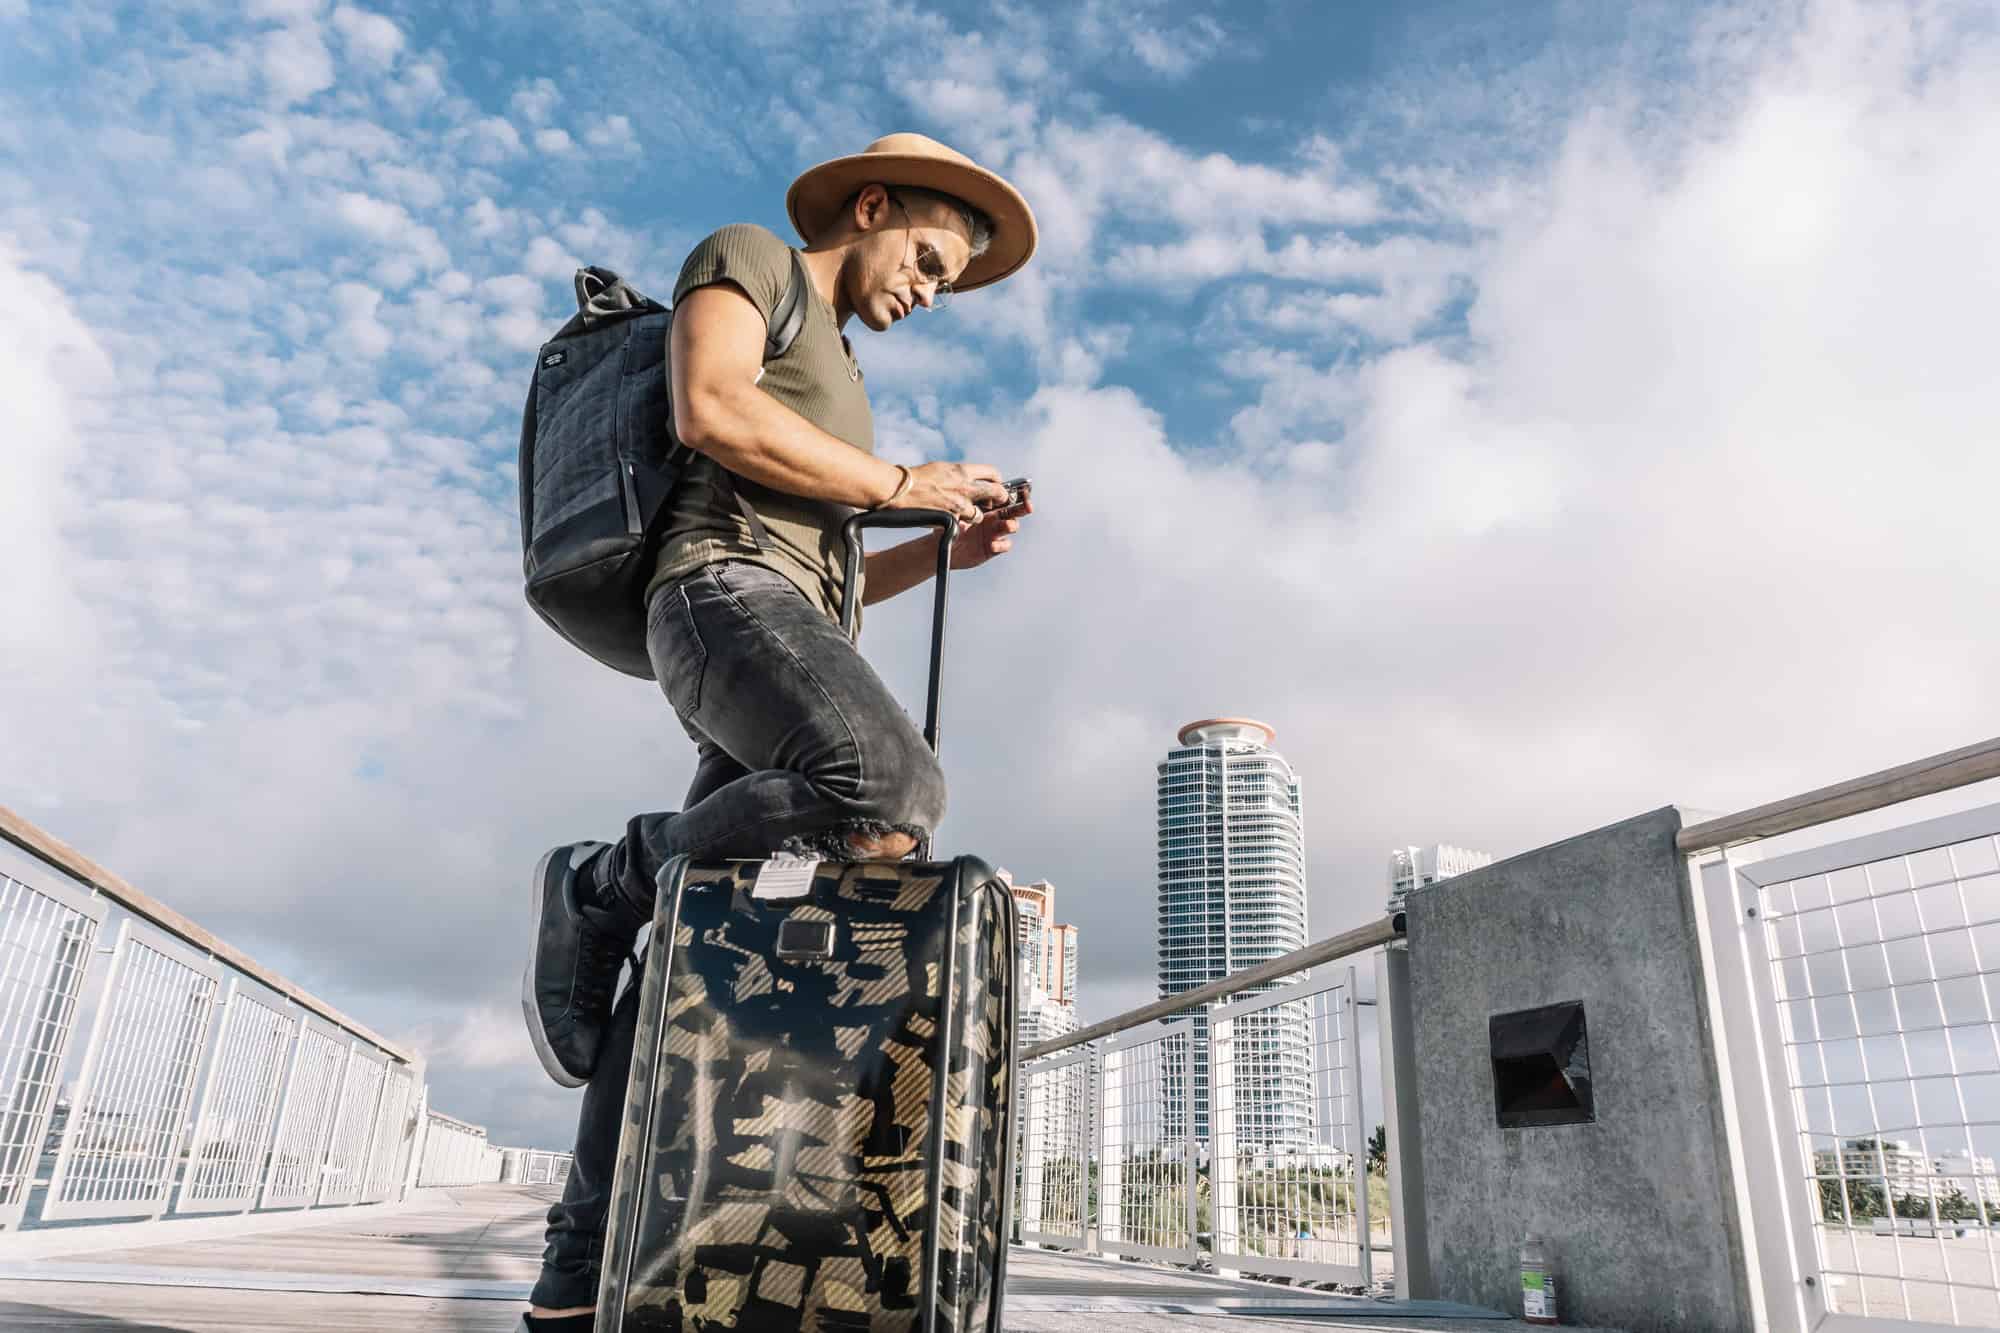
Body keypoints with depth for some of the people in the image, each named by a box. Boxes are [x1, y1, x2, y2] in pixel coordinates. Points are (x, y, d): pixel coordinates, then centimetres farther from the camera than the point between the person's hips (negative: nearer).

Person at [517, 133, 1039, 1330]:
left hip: (788, 629, 9)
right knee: (894, 802, -34)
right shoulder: (747, 257, 12)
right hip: (723, 593, -9)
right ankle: (610, 883, -14)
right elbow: (710, 407, -10)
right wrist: (896, 483, -5)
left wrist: (948, 547, 17)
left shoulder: (835, 382, 36)